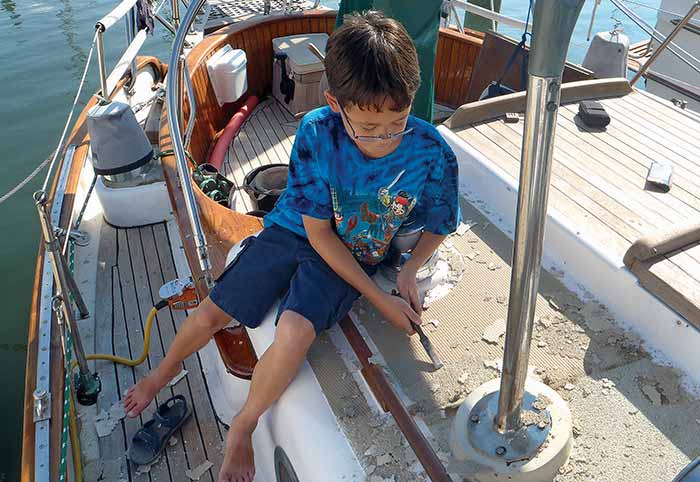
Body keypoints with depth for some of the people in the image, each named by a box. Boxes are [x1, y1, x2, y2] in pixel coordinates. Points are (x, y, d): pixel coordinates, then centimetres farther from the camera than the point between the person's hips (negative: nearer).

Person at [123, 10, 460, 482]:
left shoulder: (432, 155, -23)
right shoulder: (316, 132, -23)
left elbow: (439, 227, -1)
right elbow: (318, 231, -17)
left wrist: (409, 272, -20)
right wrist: (379, 299, -19)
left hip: (352, 257, -1)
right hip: (294, 232, 2)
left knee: (295, 332, -29)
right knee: (210, 315, 2)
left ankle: (242, 428, 2)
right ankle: (166, 371, 39)